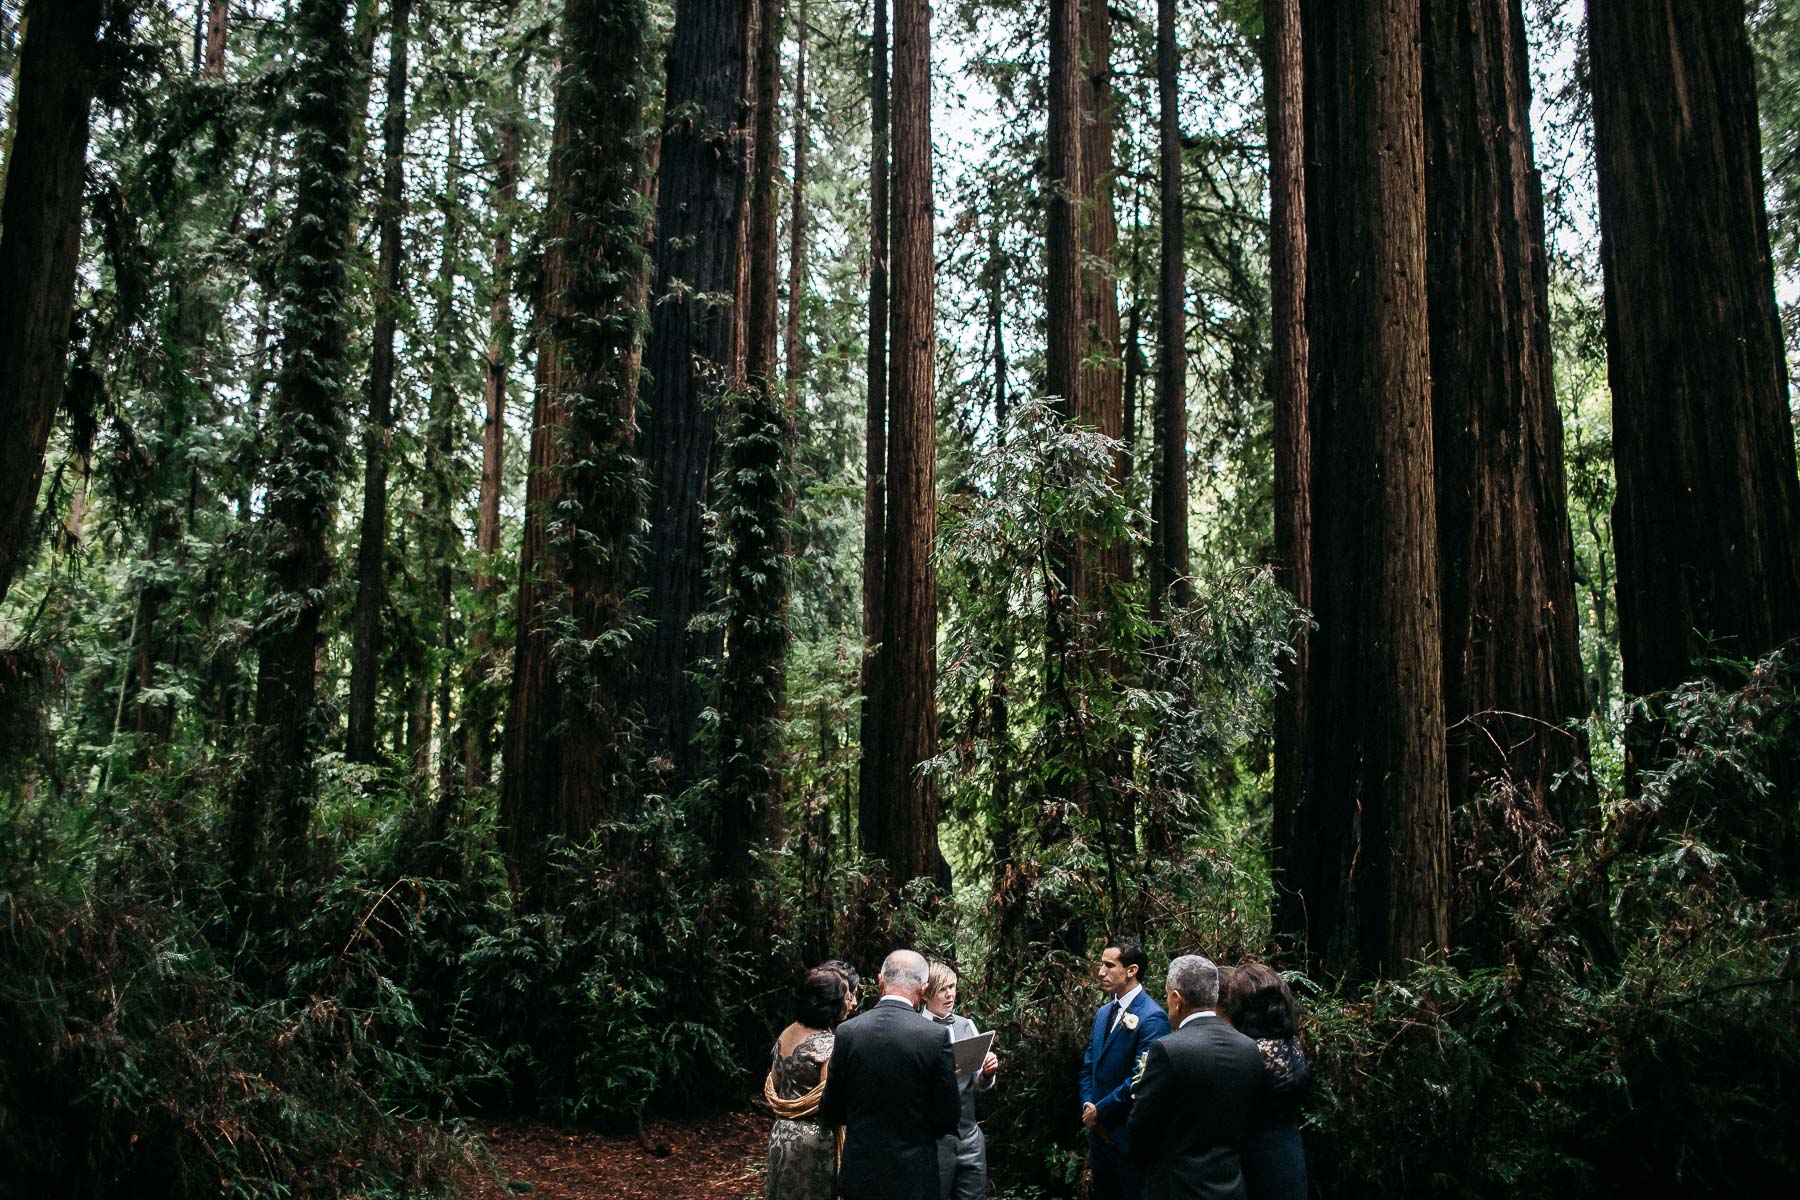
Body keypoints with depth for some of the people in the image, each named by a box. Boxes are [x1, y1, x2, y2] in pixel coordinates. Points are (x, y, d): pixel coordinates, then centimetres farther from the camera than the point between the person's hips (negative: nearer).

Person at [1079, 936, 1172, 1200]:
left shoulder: (1152, 1018, -16)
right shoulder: (1103, 1013, 12)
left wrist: (1100, 1111, -13)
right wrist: (1088, 1106, -1)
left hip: (1129, 1138, -8)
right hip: (1099, 1133, 8)